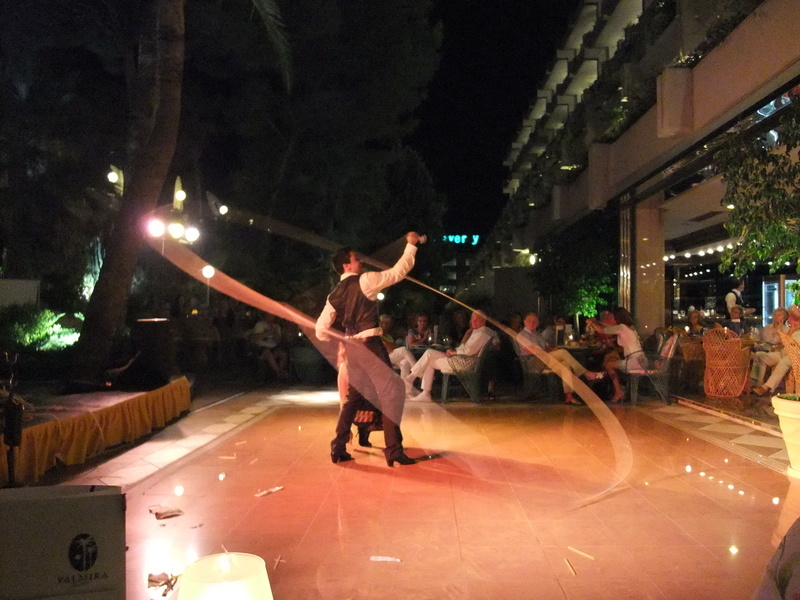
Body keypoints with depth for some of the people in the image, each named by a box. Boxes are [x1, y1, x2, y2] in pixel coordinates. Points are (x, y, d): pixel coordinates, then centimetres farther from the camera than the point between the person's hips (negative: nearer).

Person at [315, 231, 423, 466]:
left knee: (354, 397, 18)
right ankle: (393, 450, -5)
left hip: (352, 348, 7)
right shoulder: (364, 281, -6)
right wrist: (411, 245, 3)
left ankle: (338, 447, 19)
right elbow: (398, 272, -5)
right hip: (369, 344, -7)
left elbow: (321, 330, 11)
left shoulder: (334, 295, 12)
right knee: (392, 393, -3)